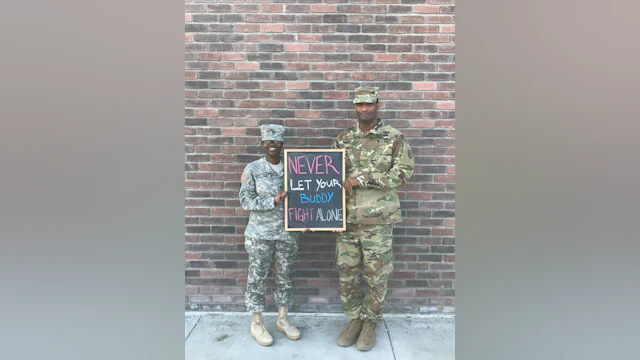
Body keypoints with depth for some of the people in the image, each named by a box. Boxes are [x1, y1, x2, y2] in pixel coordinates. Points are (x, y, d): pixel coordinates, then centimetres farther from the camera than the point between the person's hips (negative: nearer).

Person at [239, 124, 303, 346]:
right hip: (260, 234, -3)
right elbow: (245, 200, -10)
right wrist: (273, 201, -20)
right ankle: (256, 323, 27)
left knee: (285, 276, 13)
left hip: (288, 233, 3)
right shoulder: (252, 169, -6)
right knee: (257, 277, 8)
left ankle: (283, 319, 32)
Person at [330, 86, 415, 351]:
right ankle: (354, 319, 32)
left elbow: (404, 171, -10)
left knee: (376, 275, 8)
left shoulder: (394, 138, -2)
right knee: (346, 273, 11)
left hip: (378, 219, -3)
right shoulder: (343, 139, 7)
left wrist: (362, 178, -17)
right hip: (346, 217, 3)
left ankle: (371, 322, 30)